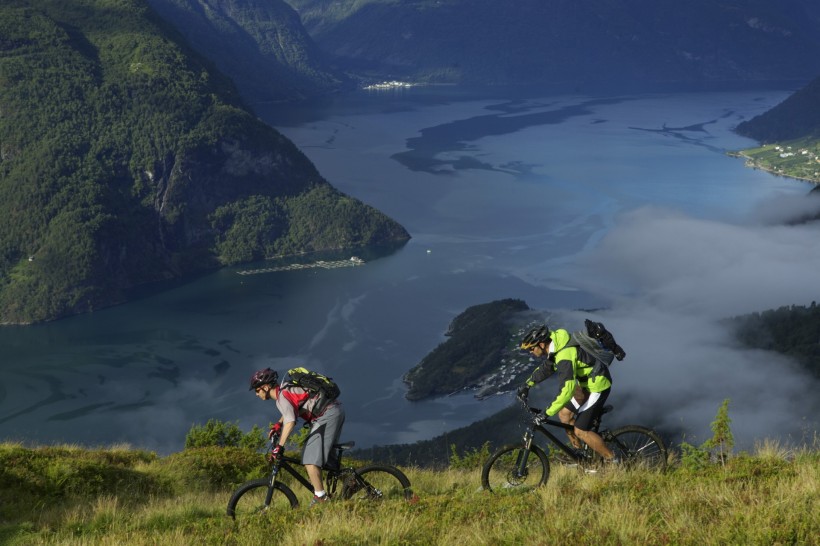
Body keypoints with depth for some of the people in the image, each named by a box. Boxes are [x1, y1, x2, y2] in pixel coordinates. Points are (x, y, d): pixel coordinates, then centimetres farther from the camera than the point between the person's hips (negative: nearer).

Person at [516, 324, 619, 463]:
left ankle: (612, 461, 6)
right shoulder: (555, 346, 0)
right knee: (564, 414, 12)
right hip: (585, 383, 9)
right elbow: (545, 368, 20)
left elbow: (566, 390, -36)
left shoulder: (565, 355, -31)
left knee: (580, 431, -6)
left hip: (598, 386, -9)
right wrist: (527, 384, 13)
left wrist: (546, 413, -33)